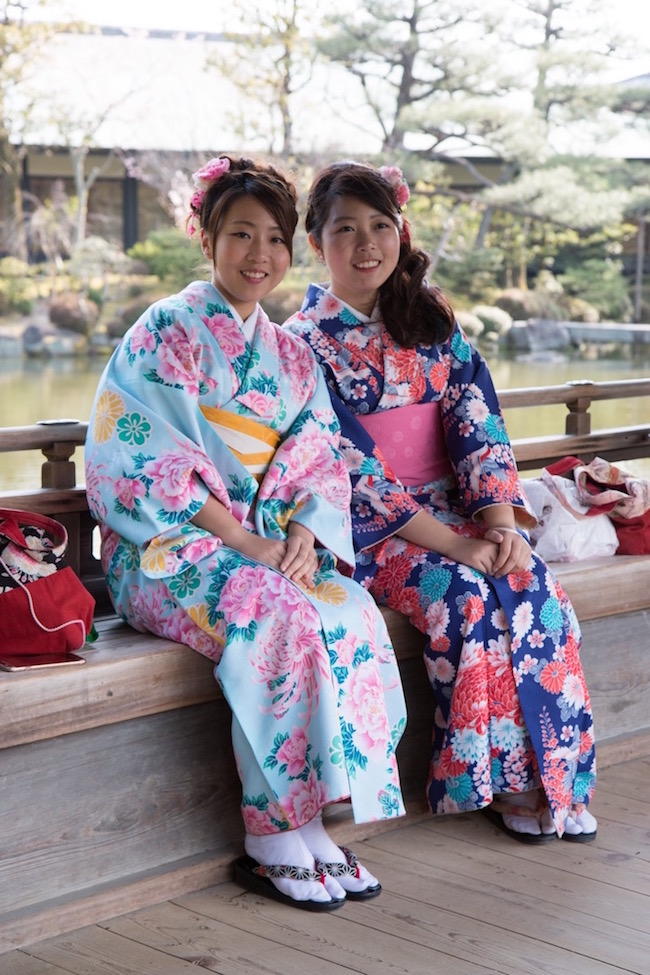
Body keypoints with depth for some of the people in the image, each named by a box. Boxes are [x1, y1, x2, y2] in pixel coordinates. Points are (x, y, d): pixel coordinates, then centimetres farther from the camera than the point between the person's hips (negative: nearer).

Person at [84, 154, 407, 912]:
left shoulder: (291, 354, 17)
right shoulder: (168, 331, -3)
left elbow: (321, 458, 12)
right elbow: (155, 460, -12)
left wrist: (303, 534, -10)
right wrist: (247, 544, -18)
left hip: (268, 545, 6)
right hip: (169, 549, -5)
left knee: (353, 614, -24)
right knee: (279, 616, -33)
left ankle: (309, 823, -19)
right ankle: (273, 841, -23)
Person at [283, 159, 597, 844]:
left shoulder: (431, 317, 11)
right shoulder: (306, 340, -4)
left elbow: (477, 416, 3)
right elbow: (350, 468, -13)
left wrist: (500, 521, -14)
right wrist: (454, 543, -20)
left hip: (457, 506, 4)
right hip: (370, 526, -4)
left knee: (535, 590, -22)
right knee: (465, 598, -29)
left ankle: (555, 777, -11)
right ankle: (503, 782, -14)